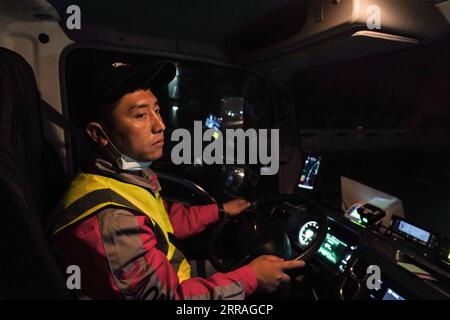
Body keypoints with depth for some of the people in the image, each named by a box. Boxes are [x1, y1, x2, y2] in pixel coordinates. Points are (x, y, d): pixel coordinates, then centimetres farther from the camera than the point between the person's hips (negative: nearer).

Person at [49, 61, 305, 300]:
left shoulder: (130, 174, -6)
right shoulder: (108, 220, -35)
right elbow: (170, 295, -28)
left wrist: (220, 210, 13)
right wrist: (250, 277, -20)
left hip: (168, 280, 7)